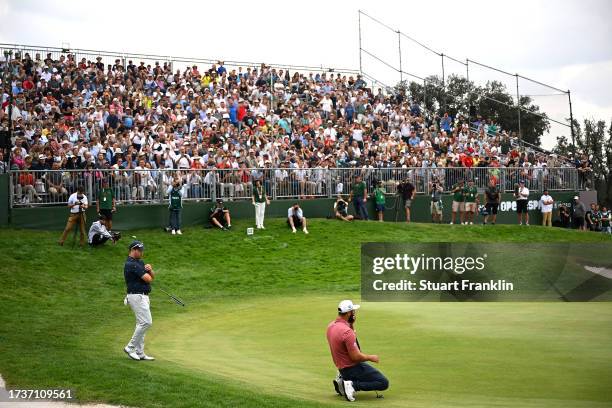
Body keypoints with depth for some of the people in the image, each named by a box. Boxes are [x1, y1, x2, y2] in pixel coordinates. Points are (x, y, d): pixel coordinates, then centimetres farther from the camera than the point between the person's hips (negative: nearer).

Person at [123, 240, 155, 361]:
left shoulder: (140, 262, 16)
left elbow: (152, 276, 14)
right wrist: (146, 273, 3)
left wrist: (150, 269, -7)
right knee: (146, 322, -13)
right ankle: (130, 347, -5)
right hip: (137, 296, -10)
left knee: (142, 324, 10)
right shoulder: (131, 264, -16)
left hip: (143, 296, 10)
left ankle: (139, 353, 13)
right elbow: (148, 279, -19)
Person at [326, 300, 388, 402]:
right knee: (384, 383, -8)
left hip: (341, 367, 9)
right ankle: (353, 385, -14)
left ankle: (343, 378, 18)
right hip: (352, 368, -9)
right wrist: (371, 357, -7)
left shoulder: (331, 326, 2)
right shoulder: (347, 331, -25)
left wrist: (351, 324, 6)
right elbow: (356, 357, -24)